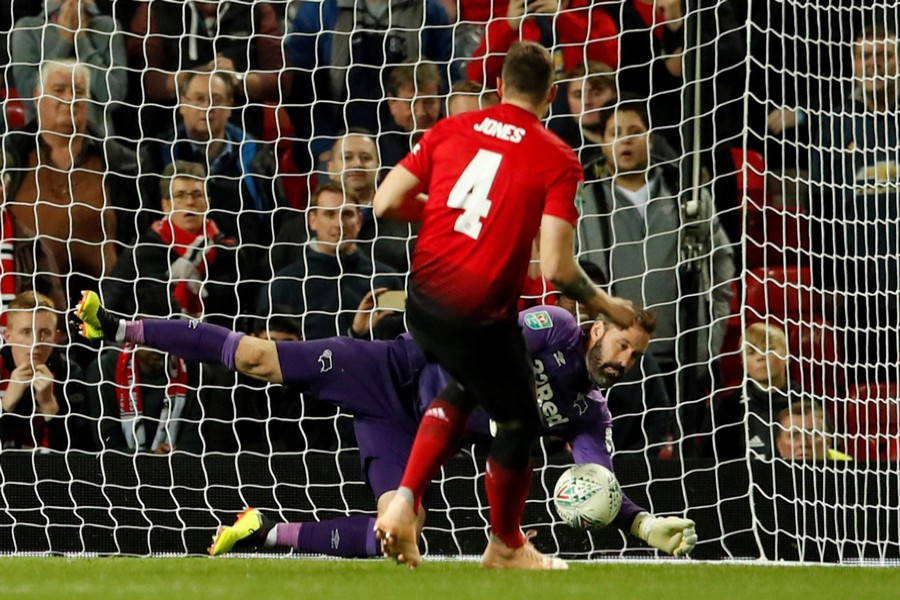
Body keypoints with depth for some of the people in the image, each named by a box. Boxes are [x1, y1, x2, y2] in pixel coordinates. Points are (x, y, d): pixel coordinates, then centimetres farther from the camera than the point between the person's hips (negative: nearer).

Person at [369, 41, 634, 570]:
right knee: (519, 422, 20)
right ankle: (506, 546, 38)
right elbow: (556, 267, -17)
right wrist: (605, 305, 1)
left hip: (422, 302, 5)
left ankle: (405, 502, 16)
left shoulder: (450, 130, 3)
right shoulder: (558, 160, -9)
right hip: (483, 320, -5)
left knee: (466, 388, 33)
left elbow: (385, 204, 1)